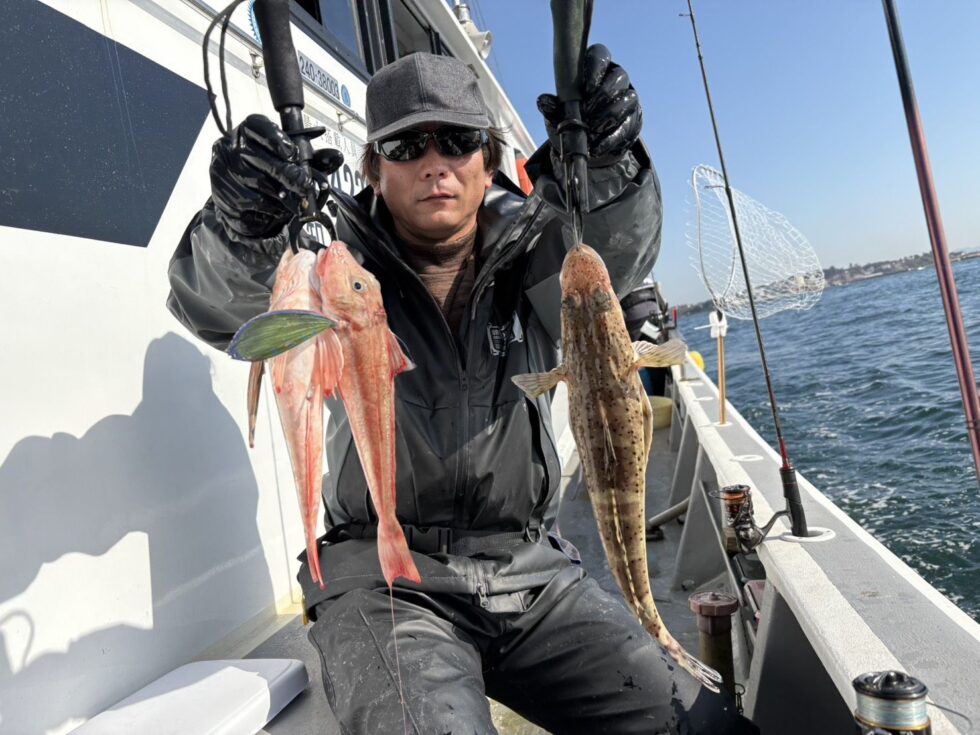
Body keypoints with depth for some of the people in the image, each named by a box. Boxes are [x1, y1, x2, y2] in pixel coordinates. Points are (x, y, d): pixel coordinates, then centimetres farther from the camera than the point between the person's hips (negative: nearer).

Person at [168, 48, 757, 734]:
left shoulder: (530, 253, 5)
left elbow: (617, 251, -14)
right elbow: (215, 305, -16)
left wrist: (605, 163, -35)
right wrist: (241, 225, -38)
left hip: (534, 572, 3)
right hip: (386, 578, -2)